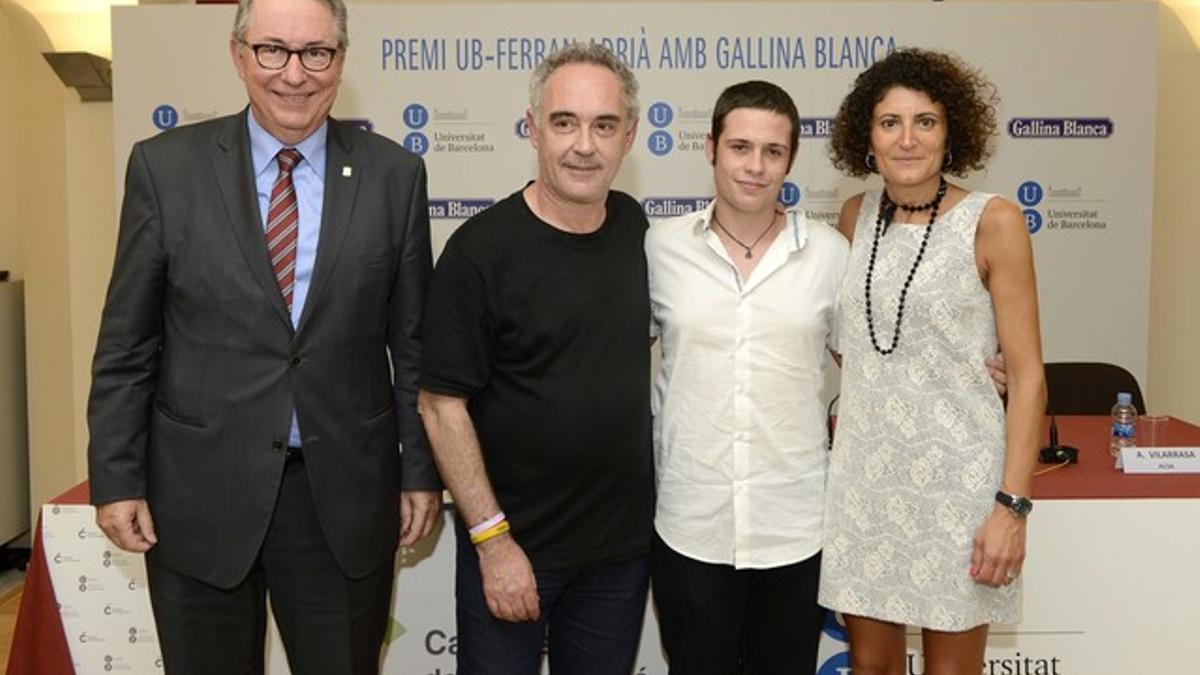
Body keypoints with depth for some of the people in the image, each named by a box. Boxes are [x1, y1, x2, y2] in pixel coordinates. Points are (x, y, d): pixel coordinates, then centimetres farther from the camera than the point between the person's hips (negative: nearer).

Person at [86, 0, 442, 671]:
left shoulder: (394, 173, -1)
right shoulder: (164, 165, -3)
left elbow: (413, 340, 3)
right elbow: (126, 344, 1)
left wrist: (421, 471, 3)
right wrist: (117, 480, -1)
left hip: (346, 497, 1)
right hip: (199, 493, 0)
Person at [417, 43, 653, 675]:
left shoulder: (636, 227, -1)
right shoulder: (482, 249, -16)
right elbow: (441, 404, -14)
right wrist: (492, 539, -15)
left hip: (625, 540, 5)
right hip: (512, 543, -4)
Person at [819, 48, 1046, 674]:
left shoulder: (992, 221, -8)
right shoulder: (856, 216, 5)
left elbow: (1027, 374, -9)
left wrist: (1012, 504, -14)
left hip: (956, 474, -4)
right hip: (864, 475, 4)